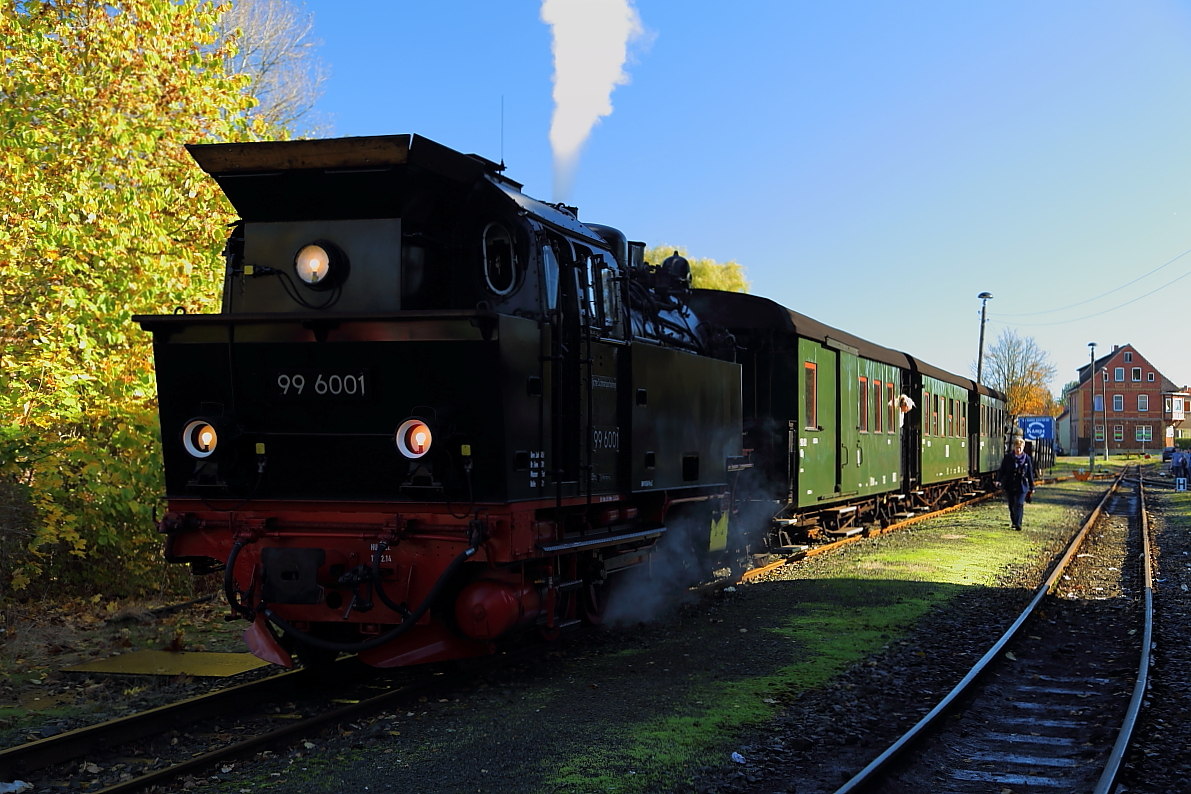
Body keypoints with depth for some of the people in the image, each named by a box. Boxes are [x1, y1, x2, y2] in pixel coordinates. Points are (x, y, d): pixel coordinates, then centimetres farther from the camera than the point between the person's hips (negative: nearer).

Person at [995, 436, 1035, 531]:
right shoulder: (1008, 457, 2)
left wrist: (1031, 488, 10)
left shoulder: (1026, 458, 3)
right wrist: (999, 480, -14)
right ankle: (1013, 522, 28)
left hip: (1022, 486, -2)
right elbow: (1002, 470, 3)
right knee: (1011, 505, 10)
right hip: (1009, 486, 2)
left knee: (1019, 504, -13)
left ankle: (1018, 524, -15)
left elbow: (1030, 474, 8)